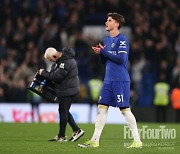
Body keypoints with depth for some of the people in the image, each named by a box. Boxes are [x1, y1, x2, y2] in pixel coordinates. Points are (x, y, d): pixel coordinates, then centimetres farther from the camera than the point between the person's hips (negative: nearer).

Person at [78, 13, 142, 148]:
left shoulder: (122, 39, -9)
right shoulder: (107, 39, 17)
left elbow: (121, 58, -20)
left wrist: (104, 52, -13)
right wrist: (100, 53, 1)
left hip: (120, 80, -8)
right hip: (109, 80, 8)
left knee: (125, 109, -6)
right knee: (102, 107, 5)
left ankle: (137, 141, 0)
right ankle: (95, 140, 8)